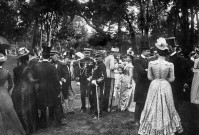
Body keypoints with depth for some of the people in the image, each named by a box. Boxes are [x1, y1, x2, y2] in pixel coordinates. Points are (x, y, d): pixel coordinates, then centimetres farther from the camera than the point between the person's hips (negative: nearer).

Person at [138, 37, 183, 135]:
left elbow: (149, 77, -1)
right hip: (165, 86, -1)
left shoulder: (151, 63, -10)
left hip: (154, 86, 1)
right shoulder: (170, 65, -12)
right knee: (166, 107, 15)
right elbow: (171, 79, -2)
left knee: (153, 107, 13)